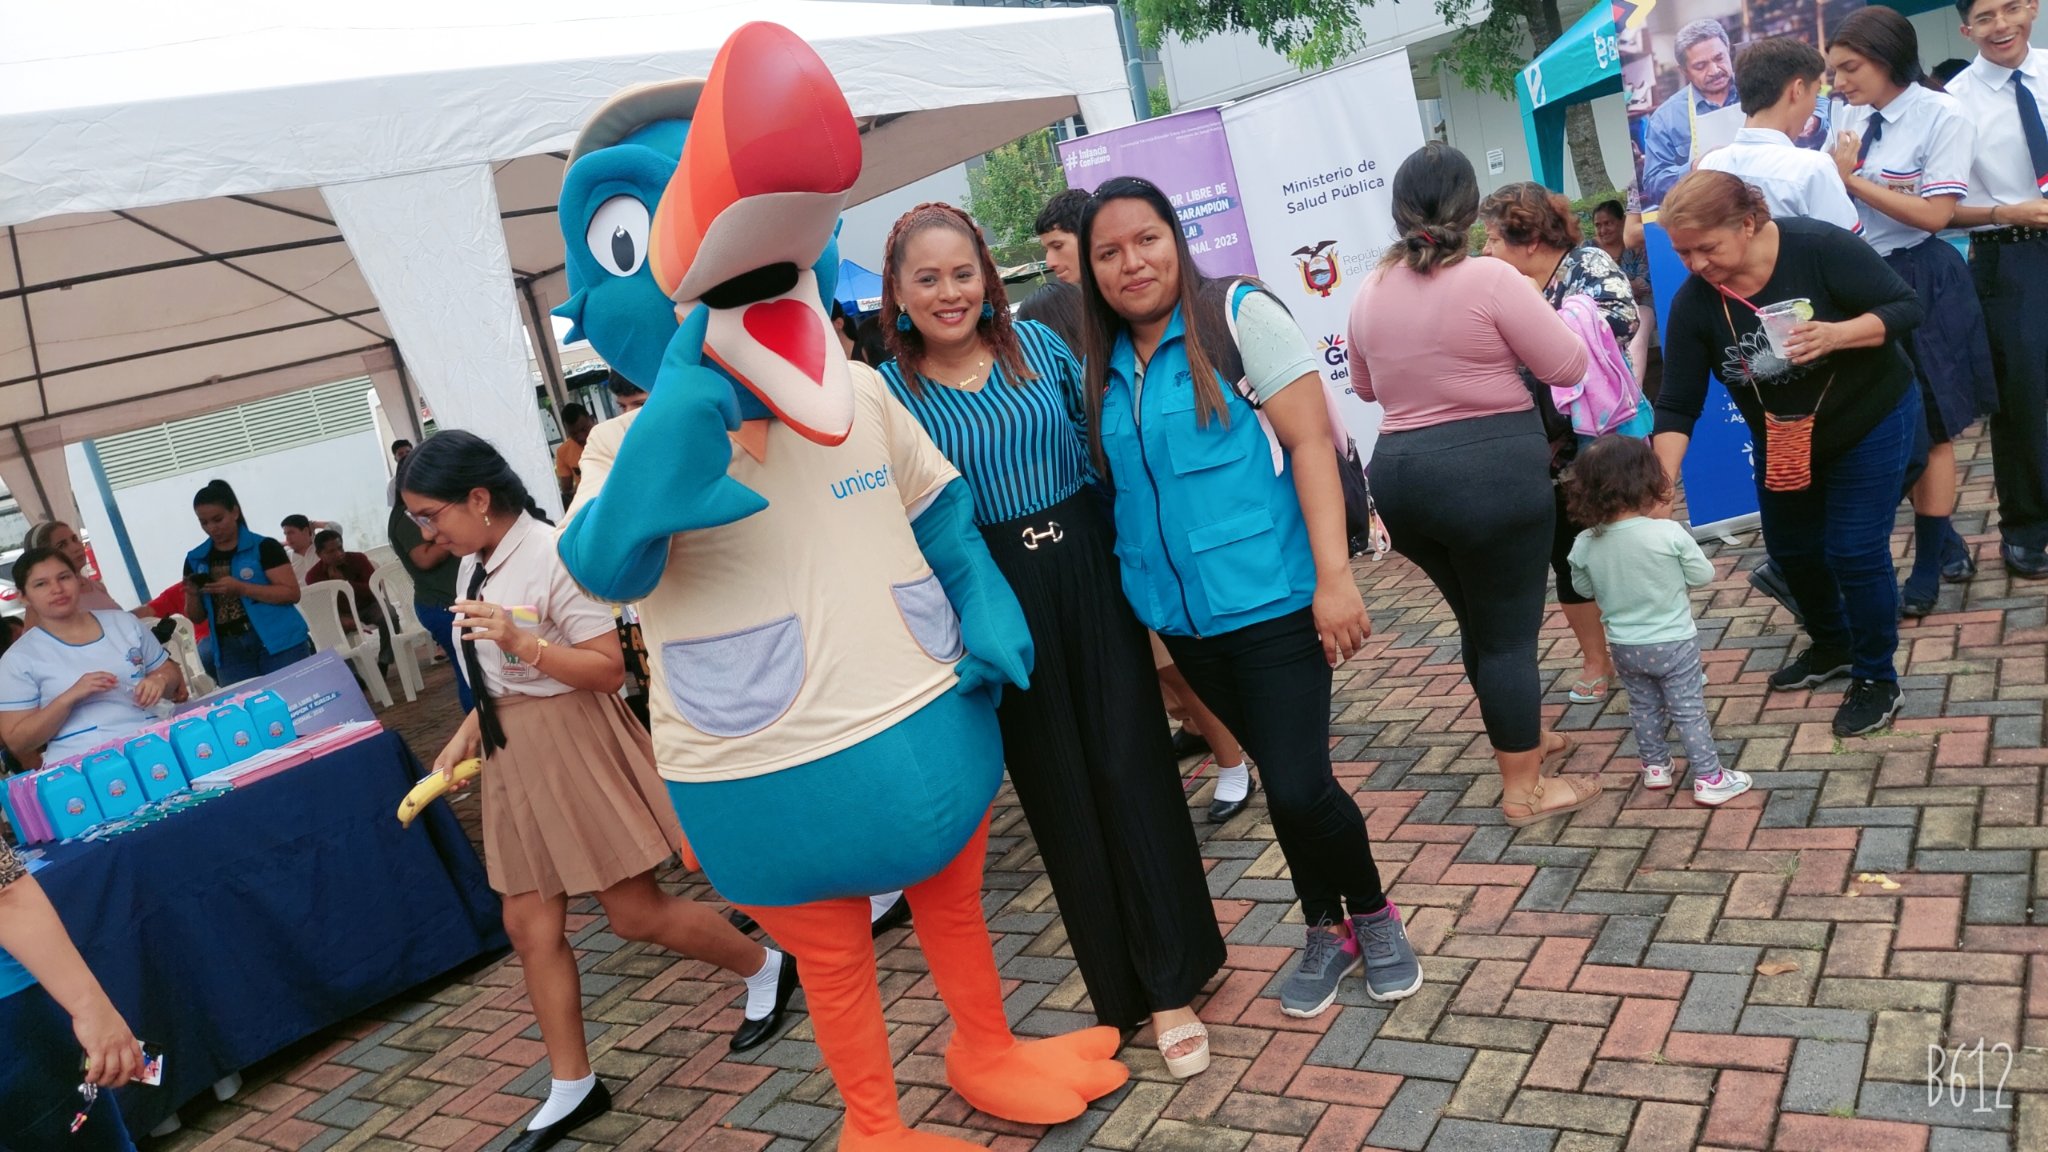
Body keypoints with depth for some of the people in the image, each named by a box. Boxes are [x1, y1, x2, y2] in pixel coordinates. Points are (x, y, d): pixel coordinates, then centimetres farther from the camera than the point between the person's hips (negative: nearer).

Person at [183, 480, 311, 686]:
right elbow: (196, 618, 16)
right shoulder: (195, 559, 11)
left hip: (279, 645, -4)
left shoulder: (263, 546, -3)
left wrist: (240, 588, -17)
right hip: (231, 653, 4)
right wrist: (193, 595, -5)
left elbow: (292, 593, -10)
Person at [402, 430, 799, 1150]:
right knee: (530, 926, 8)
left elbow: (609, 668, -20)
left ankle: (766, 970, 24)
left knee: (635, 912, 0)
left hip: (575, 745, -8)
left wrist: (521, 641, -30)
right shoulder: (473, 568, 8)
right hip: (513, 755, 8)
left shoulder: (550, 555, -19)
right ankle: (571, 1088, 22)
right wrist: (466, 734, 9)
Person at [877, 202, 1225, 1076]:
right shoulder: (890, 393, -4)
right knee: (1057, 790, 9)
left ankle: (1170, 984, 18)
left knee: (1130, 765, 2)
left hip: (1090, 572, 2)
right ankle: (1121, 989, 26)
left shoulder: (1038, 345, 2)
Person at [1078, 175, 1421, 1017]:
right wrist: (1145, 602, 11)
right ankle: (1325, 927, 35)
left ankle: (1373, 915, 21)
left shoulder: (1238, 318, -7)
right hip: (1181, 615, 5)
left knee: (1297, 787, -8)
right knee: (1283, 781, 15)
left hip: (1269, 595, -5)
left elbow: (1310, 442, -12)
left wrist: (1334, 576, -19)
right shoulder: (1099, 369, 9)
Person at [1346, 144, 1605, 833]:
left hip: (1400, 473, 6)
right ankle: (1524, 789, 14)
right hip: (1492, 468, -6)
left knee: (1478, 619, 22)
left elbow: (1364, 387, 19)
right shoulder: (1490, 279, -13)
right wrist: (1532, 314, 9)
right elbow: (1568, 367, -7)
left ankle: (1523, 738, 39)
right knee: (1509, 628, 4)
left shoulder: (1371, 293, 5)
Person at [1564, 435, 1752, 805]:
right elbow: (1702, 575, -9)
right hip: (1673, 641, -3)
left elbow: (1583, 588, 3)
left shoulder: (1585, 544, -13)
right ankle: (1708, 778, 13)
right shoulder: (1669, 533, -22)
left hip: (1624, 646, 4)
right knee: (1689, 709, 7)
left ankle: (1654, 765, 34)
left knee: (1644, 706, 21)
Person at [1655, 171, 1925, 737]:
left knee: (1854, 551, -6)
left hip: (1870, 421, -4)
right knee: (1791, 549, 14)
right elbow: (1677, 405, -18)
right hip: (1781, 439, 5)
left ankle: (1877, 679, 15)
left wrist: (1834, 335, -39)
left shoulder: (1820, 249, -27)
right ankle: (1833, 647, 42)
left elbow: (1905, 307, -21)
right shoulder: (1693, 303, -18)